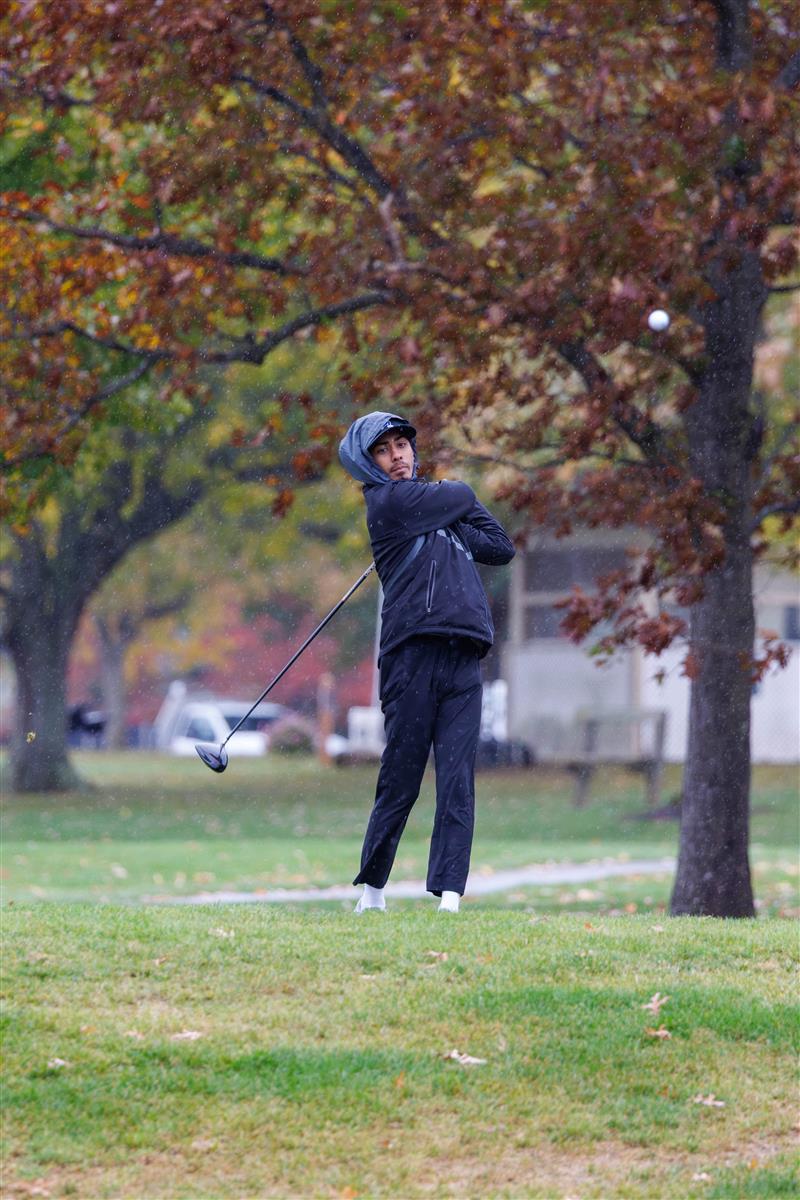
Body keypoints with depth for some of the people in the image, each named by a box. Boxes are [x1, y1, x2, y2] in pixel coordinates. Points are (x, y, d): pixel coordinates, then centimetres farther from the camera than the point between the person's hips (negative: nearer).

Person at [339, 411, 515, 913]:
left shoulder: (431, 505, 24)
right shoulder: (389, 502, 3)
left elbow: (501, 546, 19)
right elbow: (463, 497, 4)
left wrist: (452, 521, 8)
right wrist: (458, 498, 25)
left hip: (464, 659, 6)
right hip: (414, 653, -5)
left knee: (458, 781, -5)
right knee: (400, 781, -3)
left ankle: (450, 892, -9)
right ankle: (372, 889, 9)